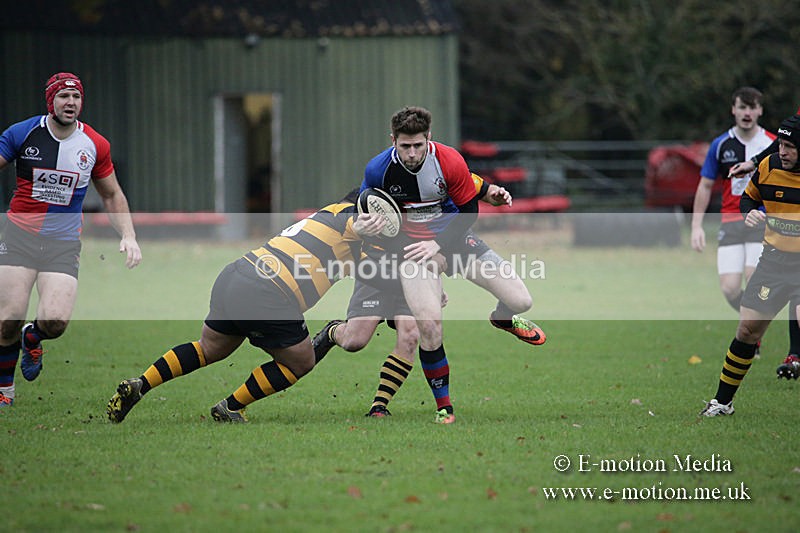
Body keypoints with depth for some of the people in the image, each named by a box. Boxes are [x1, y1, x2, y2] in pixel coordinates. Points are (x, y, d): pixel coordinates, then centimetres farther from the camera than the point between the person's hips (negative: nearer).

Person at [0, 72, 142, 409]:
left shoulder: (95, 145, 3)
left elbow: (112, 195, 16)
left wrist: (128, 237, 5)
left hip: (64, 242, 1)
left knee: (56, 321, -17)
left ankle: (33, 338, 22)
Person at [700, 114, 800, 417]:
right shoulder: (769, 167, -1)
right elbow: (749, 197, 17)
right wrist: (750, 212, -4)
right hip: (774, 260, 4)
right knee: (748, 330, 5)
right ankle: (722, 401, 20)